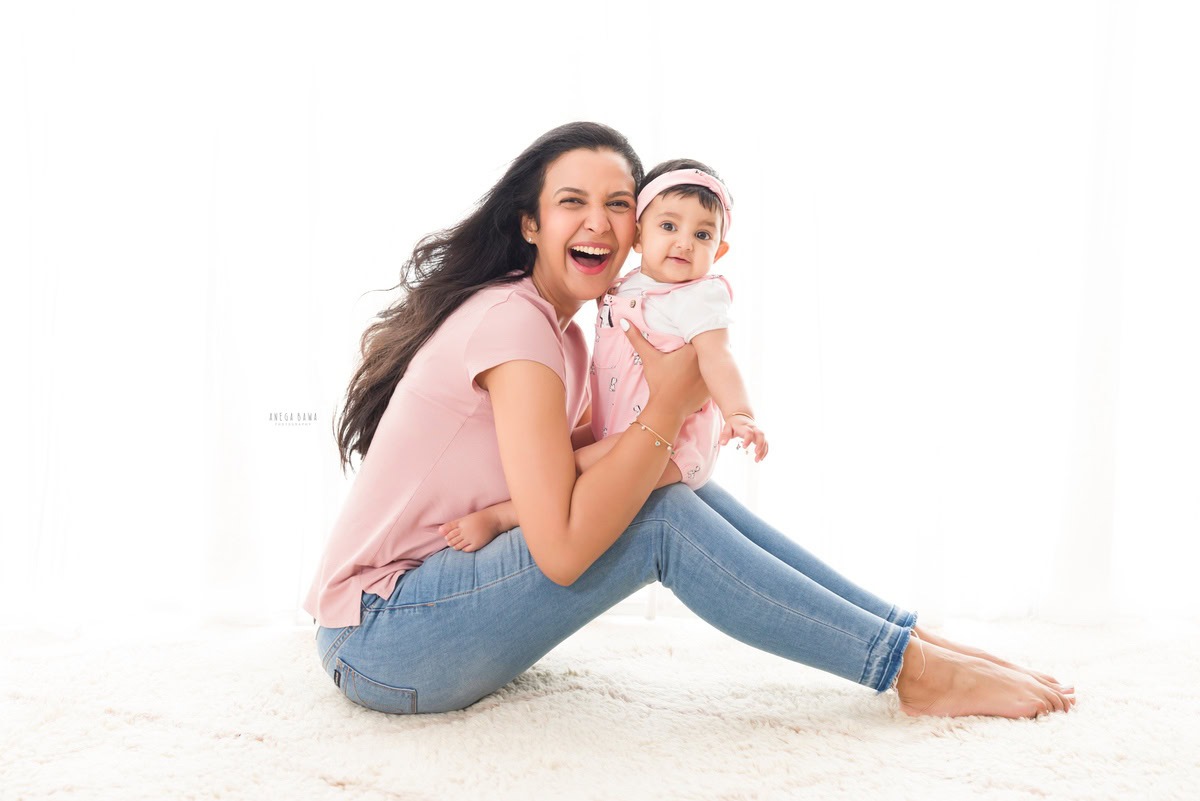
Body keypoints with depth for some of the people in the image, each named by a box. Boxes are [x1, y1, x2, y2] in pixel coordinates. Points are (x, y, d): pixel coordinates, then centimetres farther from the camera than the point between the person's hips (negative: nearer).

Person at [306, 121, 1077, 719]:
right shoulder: (512, 320, -21)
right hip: (379, 642, -8)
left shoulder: (560, 330, 11)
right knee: (662, 517, -22)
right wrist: (669, 400, -21)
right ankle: (913, 669, -12)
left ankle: (913, 634, 0)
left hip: (439, 588, 8)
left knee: (680, 490, -5)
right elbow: (563, 550, -27)